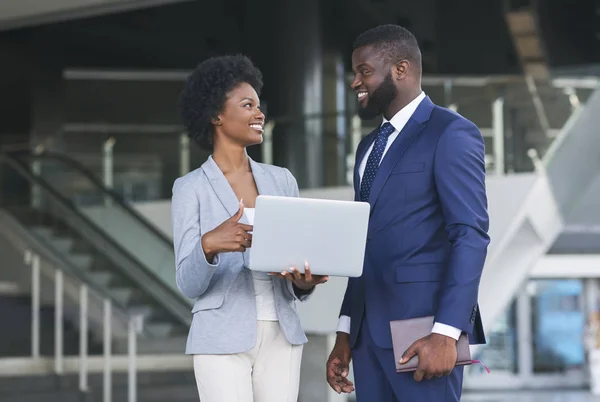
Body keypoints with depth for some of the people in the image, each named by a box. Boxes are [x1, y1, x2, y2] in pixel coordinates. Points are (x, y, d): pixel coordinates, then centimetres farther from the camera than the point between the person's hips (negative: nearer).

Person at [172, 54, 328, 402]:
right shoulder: (191, 188, -2)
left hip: (281, 338, 4)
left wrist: (304, 282, -13)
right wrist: (208, 245, -28)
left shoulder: (281, 181, 10)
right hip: (224, 341, -4)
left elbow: (295, 283, 11)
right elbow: (189, 284, -7)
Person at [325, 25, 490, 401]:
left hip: (422, 326, -7)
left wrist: (445, 333, -21)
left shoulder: (452, 133, -5)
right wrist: (345, 334, 15)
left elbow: (471, 236, -14)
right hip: (368, 328, 7)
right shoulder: (369, 146, 19)